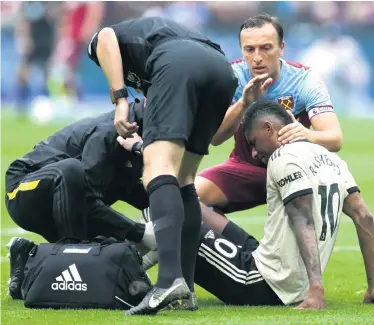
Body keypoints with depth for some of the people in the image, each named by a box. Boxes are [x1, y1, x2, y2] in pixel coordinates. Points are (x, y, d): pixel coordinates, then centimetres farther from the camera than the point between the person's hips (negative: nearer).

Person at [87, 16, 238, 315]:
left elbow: (106, 38, 5)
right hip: (222, 68, 7)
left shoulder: (99, 42, 32)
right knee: (183, 181, 15)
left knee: (159, 171, -16)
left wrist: (120, 99, 0)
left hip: (179, 64, -6)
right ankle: (186, 287, 9)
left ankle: (170, 279, -36)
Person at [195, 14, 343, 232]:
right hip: (245, 167, 1)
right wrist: (244, 103, -42)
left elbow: (335, 139, -28)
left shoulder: (305, 80, -17)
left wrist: (308, 135, -53)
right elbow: (215, 138, -23)